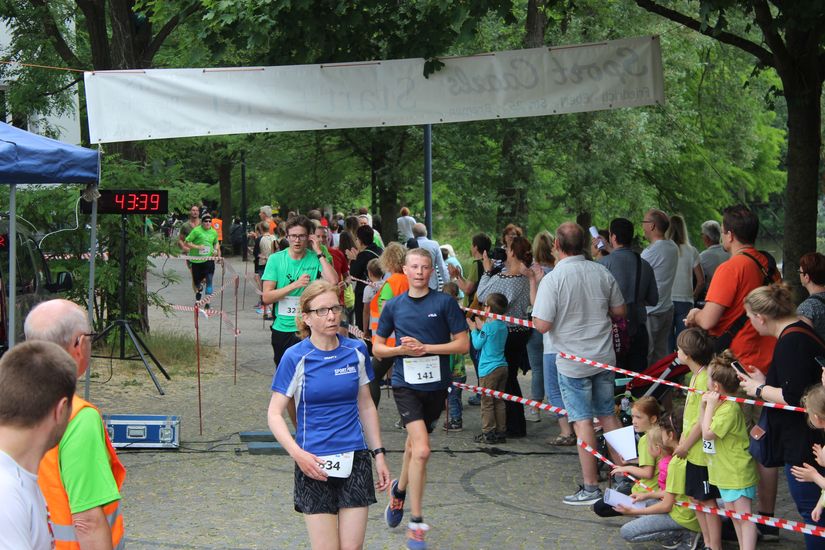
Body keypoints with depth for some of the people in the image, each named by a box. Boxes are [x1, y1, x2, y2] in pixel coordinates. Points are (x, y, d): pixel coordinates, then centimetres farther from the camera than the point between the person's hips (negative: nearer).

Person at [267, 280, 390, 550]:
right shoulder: (296, 358, -7)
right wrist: (297, 453, -20)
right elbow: (274, 414, -6)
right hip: (314, 464, -3)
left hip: (355, 460, 3)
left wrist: (378, 453, 12)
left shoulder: (356, 351, 4)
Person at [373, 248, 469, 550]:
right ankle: (416, 523, -10)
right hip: (405, 385, -1)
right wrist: (401, 350, -10)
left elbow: (462, 344, -5)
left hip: (435, 385, 1)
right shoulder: (394, 306, 3)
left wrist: (425, 347, -15)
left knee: (413, 448, 18)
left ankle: (399, 490, 49)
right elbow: (377, 348, 11)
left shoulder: (444, 302, -3)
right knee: (421, 450, -16)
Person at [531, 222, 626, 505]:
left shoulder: (552, 279, -17)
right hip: (604, 357, 5)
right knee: (608, 414, 17)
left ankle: (591, 487, 4)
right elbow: (619, 311, 8)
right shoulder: (602, 273, -1)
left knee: (583, 421, 0)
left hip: (572, 361, -5)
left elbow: (542, 325, -19)